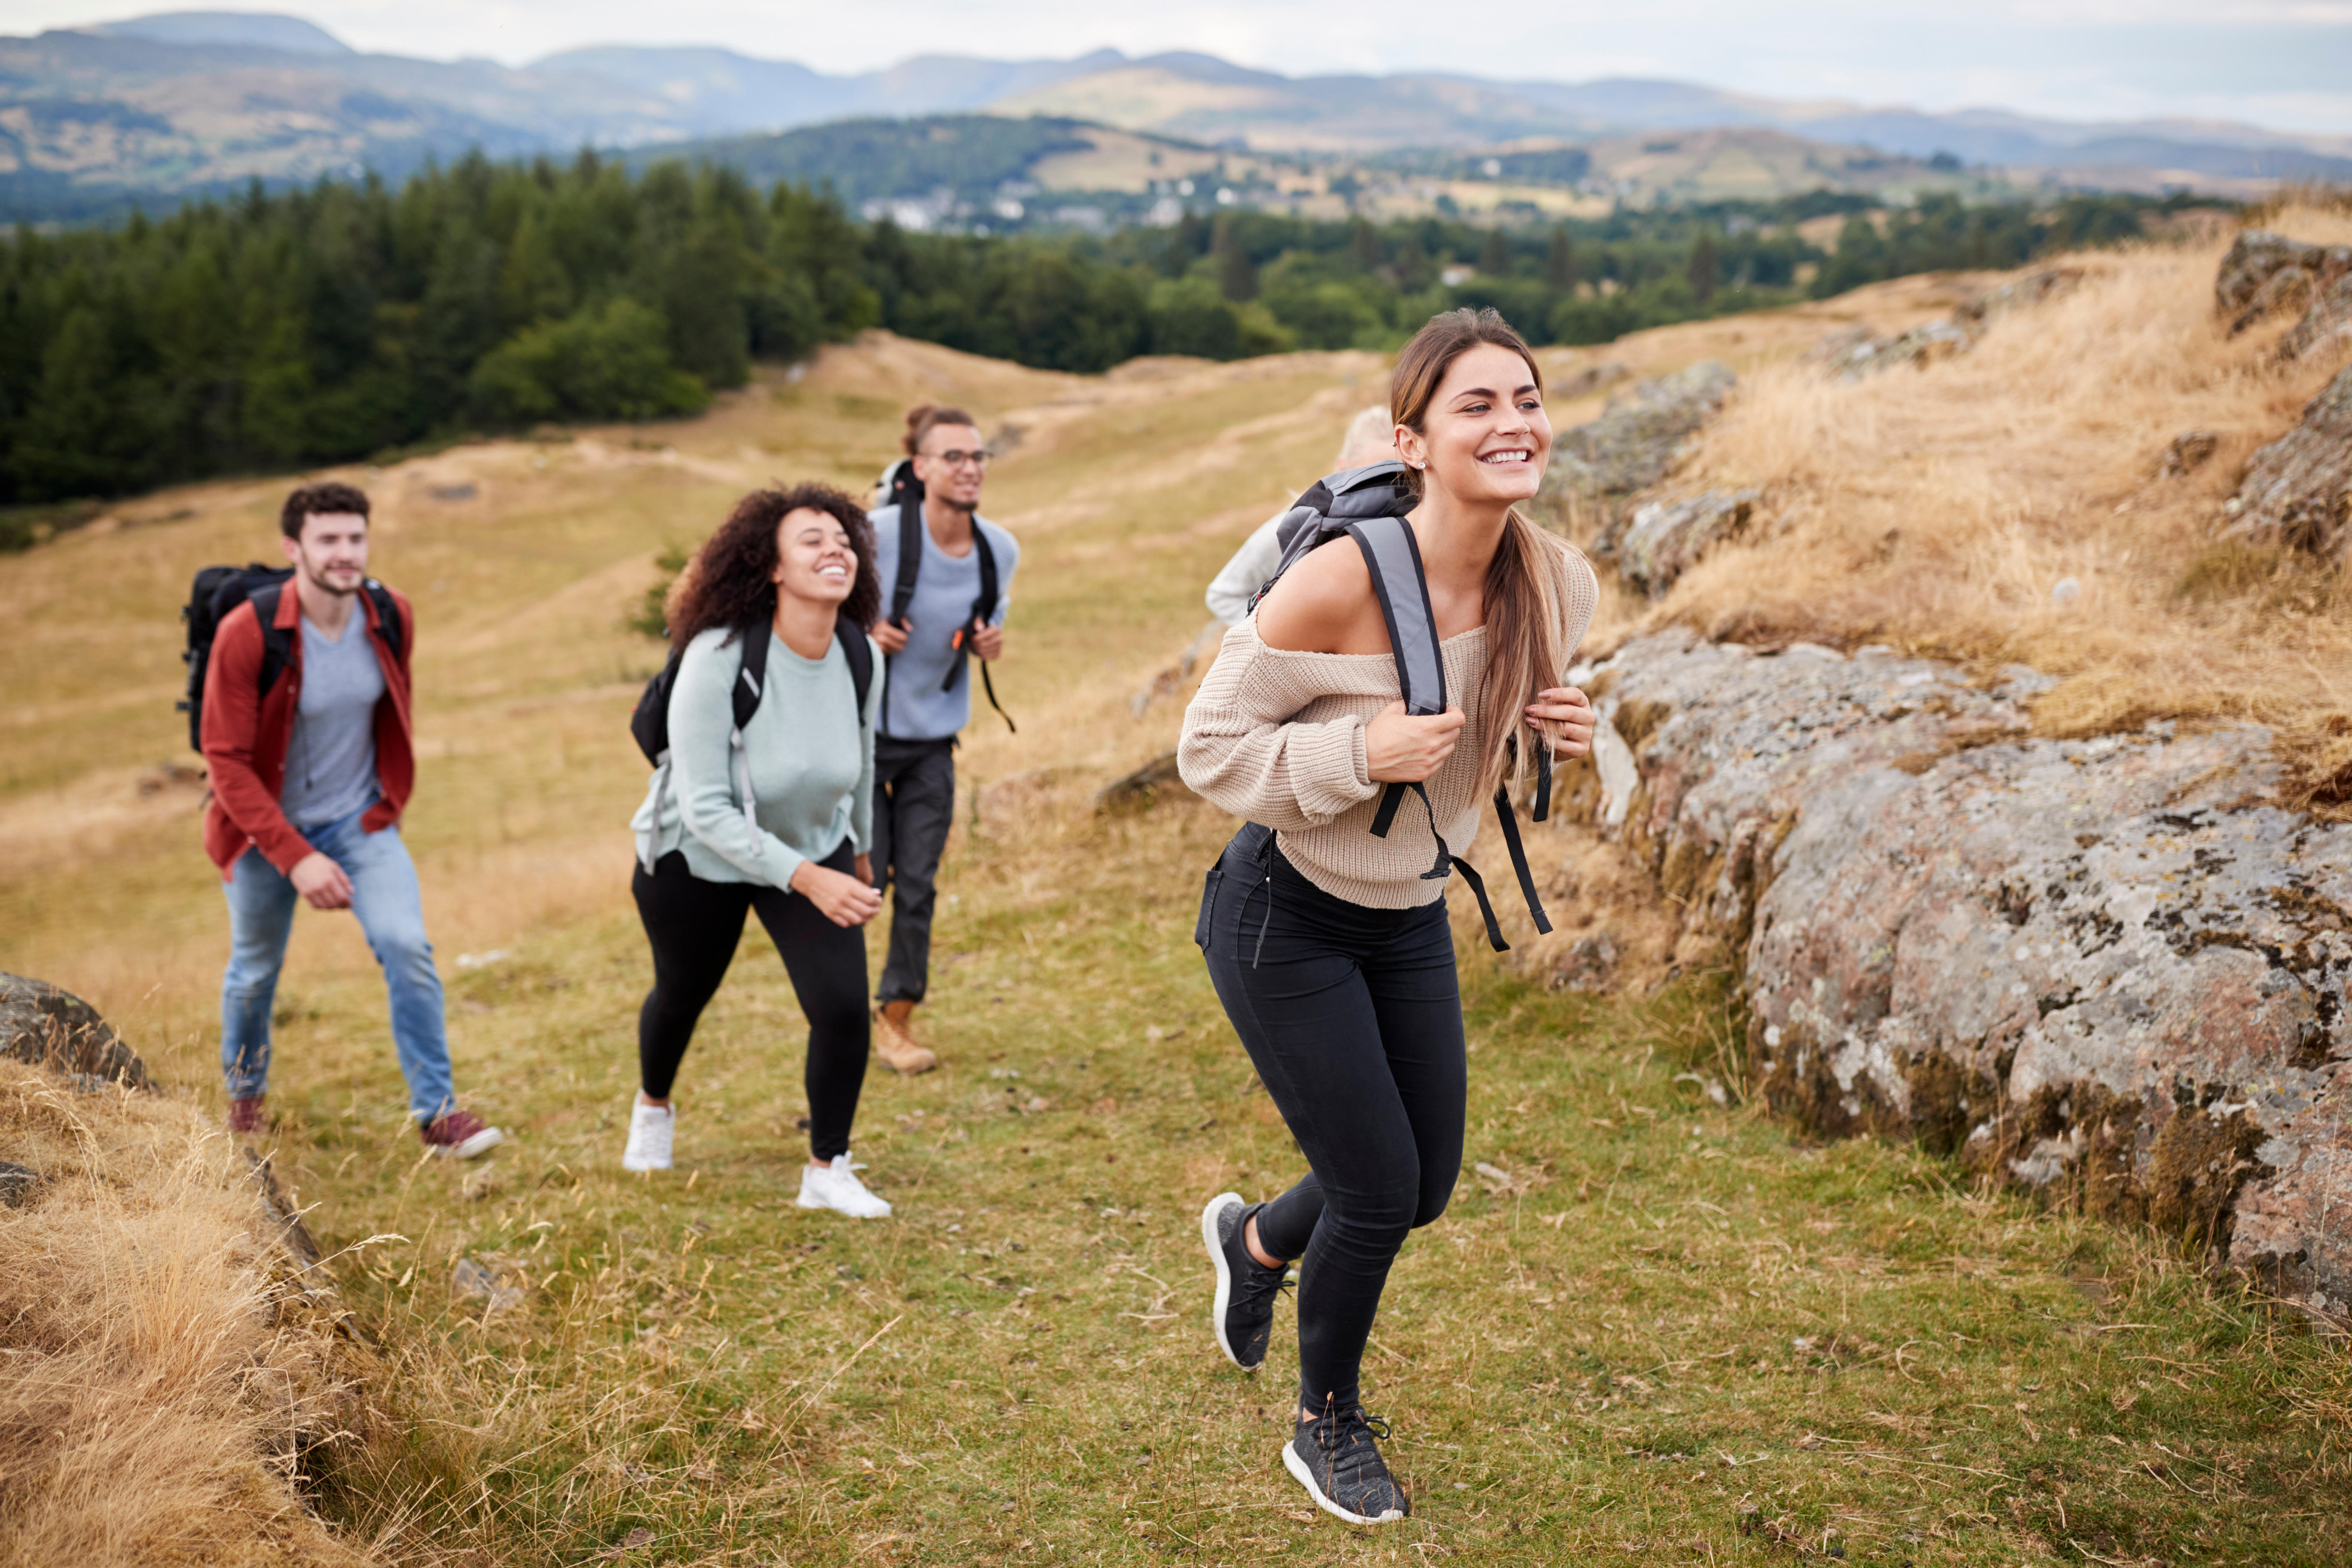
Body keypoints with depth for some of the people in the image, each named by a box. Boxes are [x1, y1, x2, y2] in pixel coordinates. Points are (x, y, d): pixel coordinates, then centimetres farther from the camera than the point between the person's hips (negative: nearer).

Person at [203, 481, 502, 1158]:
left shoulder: (392, 618, -12)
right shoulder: (247, 633, -24)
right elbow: (225, 760, -21)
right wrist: (296, 856, -26)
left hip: (359, 819, 2)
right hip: (267, 825, -2)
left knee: (407, 947, -16)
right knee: (255, 968, 15)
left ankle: (437, 1112, -5)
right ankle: (244, 1093, 44)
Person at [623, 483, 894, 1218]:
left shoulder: (862, 657, -18)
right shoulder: (718, 658, -33)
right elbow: (706, 809, -31)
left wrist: (860, 852, 16)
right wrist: (806, 879, -38)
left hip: (817, 847, 3)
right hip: (697, 859, -3)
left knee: (844, 1006, -14)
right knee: (683, 994, 23)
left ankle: (828, 1172, 9)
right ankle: (653, 1107, 57)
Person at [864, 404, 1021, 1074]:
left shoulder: (1001, 549, -3)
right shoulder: (879, 533, -17)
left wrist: (989, 643, -7)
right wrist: (863, 627, -20)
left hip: (933, 738, 4)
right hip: (862, 727, -4)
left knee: (917, 885, 5)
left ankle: (897, 1018, 18)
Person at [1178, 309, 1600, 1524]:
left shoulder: (1559, 586, -10)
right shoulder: (1340, 583, -28)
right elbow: (1209, 747, -18)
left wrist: (1563, 739, -13)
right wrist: (1359, 755, -32)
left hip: (1410, 918, 6)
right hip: (1283, 919, -6)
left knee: (1426, 1187, 15)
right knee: (1379, 1191, 1)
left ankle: (1255, 1240, 49)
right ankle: (1327, 1428, 30)